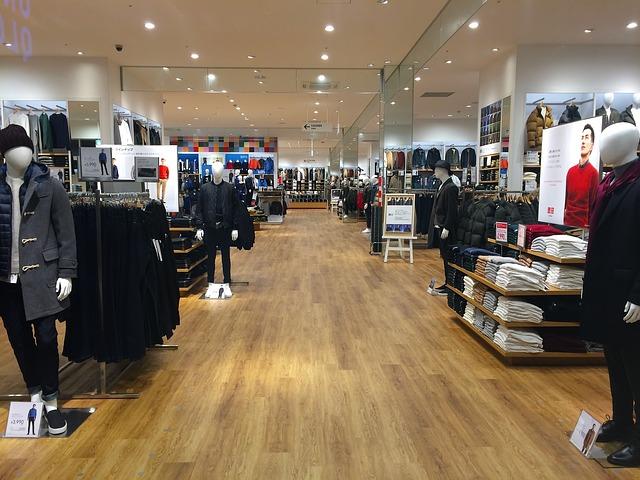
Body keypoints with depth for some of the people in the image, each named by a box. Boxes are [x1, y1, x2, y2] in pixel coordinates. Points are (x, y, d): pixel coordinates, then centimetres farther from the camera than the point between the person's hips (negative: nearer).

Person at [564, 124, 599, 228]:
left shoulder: (594, 173, -8)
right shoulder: (570, 171, 8)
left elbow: (593, 204, -8)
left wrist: (588, 226, -11)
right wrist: (564, 220, 11)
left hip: (583, 225, -5)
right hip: (567, 223, 5)